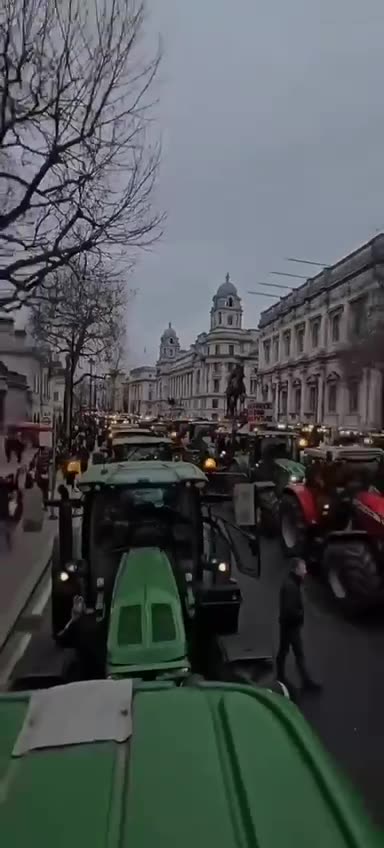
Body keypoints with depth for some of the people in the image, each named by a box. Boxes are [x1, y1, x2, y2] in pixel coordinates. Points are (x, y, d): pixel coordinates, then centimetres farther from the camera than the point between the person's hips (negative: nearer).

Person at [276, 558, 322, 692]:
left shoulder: (291, 583, 6)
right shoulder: (290, 586, -27)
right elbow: (290, 609, -29)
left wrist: (299, 614, 3)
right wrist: (301, 615, -14)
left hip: (288, 623, 10)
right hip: (291, 624, -10)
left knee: (283, 650, 18)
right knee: (299, 654, 1)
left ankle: (281, 678, 29)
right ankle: (307, 681, 12)